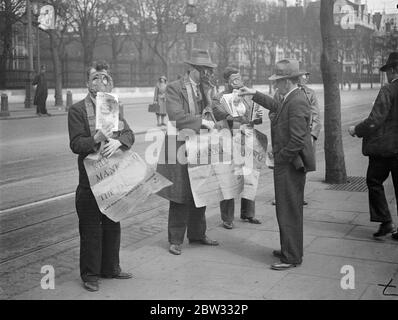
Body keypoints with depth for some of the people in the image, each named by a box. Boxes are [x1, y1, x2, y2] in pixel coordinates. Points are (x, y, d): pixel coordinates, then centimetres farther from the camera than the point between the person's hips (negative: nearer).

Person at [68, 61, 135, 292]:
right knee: (91, 227, 1)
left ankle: (111, 268, 29)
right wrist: (96, 139, -29)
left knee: (113, 224, 14)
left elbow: (130, 134, 3)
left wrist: (118, 141, -18)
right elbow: (76, 144, -12)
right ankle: (90, 274, 13)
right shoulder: (78, 110, -4)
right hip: (90, 176, -5)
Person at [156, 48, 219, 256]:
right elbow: (177, 118, -20)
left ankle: (197, 234, 27)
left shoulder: (206, 88, 12)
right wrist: (202, 121, -21)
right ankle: (175, 240, 11)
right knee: (180, 196, -1)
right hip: (180, 147, -6)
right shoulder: (174, 88, -9)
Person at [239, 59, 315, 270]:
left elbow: (297, 140, -26)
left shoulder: (297, 102, -21)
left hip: (291, 165, -10)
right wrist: (254, 94, 31)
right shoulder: (290, 99, 10)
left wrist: (280, 157, -15)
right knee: (288, 210, 19)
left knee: (289, 211, -2)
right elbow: (275, 106, 33)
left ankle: (292, 257, 7)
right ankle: (289, 250, 32)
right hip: (288, 163, 10)